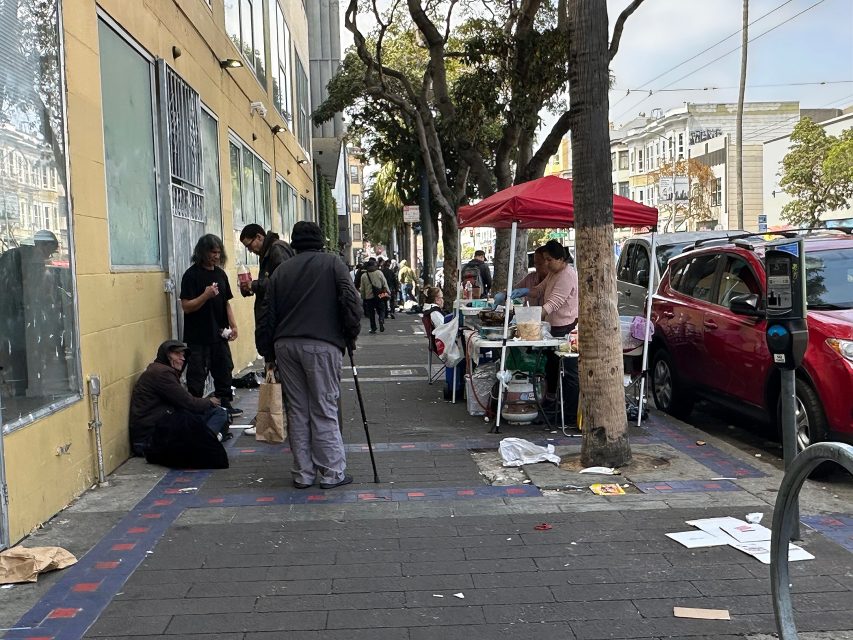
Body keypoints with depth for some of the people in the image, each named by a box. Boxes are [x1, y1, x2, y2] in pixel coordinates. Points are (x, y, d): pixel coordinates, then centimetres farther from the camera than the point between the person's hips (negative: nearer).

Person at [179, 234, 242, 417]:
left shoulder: (220, 274, 10)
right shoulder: (192, 275, -10)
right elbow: (186, 306, -14)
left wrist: (233, 325, 5)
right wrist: (206, 295, -26)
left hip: (219, 334, 7)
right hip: (198, 337, -7)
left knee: (224, 369, 14)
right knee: (197, 375, -2)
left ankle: (225, 404, 26)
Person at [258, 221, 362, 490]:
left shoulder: (281, 270, 15)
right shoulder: (331, 263, 5)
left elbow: (269, 314, 13)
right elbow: (350, 300, -6)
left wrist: (268, 352, 18)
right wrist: (351, 335, 5)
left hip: (285, 345, 4)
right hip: (322, 344, -4)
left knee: (297, 410, 10)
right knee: (324, 410, 1)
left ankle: (303, 474, 14)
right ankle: (332, 473, 5)